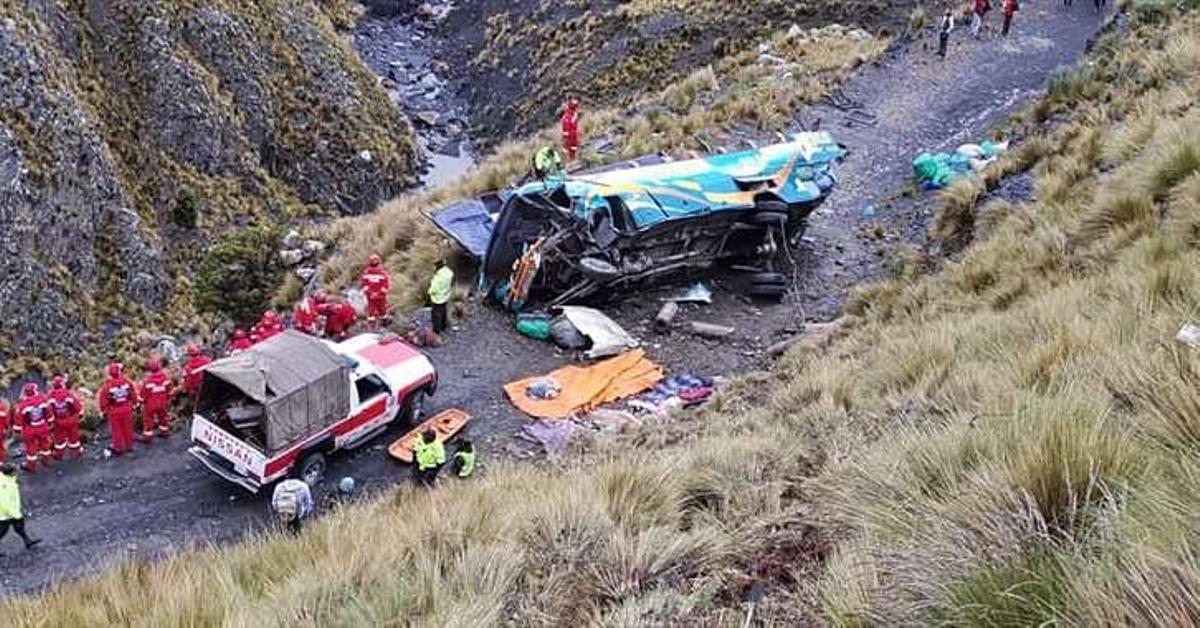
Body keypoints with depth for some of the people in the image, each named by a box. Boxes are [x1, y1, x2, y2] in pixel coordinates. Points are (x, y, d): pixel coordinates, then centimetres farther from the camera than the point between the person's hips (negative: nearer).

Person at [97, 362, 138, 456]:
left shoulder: (107, 385, -20)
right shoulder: (126, 381, -12)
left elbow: (103, 399, -11)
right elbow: (133, 393, -1)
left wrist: (104, 410, 4)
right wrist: (134, 404, 15)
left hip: (114, 411, -2)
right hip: (127, 409, 2)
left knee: (117, 430, 11)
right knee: (127, 428, 17)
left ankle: (118, 448, 21)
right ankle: (129, 446, 30)